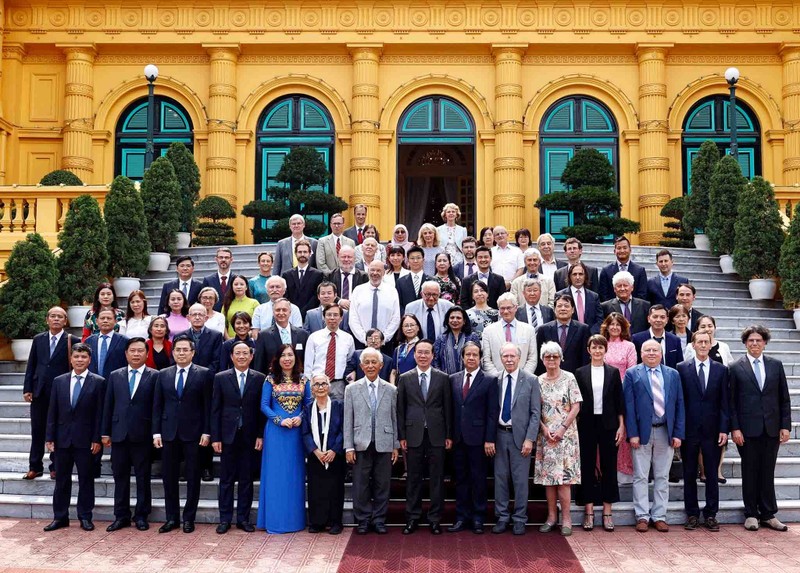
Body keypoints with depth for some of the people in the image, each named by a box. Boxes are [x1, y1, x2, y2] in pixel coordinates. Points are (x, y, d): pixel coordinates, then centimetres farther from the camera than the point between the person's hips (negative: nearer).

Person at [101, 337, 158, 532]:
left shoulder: (154, 376, -1)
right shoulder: (115, 376, 10)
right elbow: (108, 405, 10)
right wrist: (105, 432, 6)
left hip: (142, 435, -3)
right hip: (119, 434, 3)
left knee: (143, 477, 5)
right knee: (120, 476, 9)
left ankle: (141, 516, 15)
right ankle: (121, 516, 18)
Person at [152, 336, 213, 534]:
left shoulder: (203, 374, -1)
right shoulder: (163, 375, 8)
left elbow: (208, 406, -2)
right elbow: (157, 406, 8)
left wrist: (206, 432, -7)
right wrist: (156, 432, 2)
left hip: (193, 434, -3)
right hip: (169, 433, 3)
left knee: (193, 478, 4)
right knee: (169, 477, 7)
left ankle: (189, 518, 14)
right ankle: (172, 518, 18)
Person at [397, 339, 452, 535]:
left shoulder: (443, 378, 4)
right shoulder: (405, 378, 4)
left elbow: (448, 408, 4)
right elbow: (400, 409, 5)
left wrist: (449, 435, 1)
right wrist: (401, 436, 0)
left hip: (436, 435, 0)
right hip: (413, 435, 0)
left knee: (437, 479, 4)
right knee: (413, 479, 6)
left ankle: (435, 519, 14)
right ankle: (413, 518, 16)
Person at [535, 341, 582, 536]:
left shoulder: (569, 378, -1)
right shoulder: (538, 381, 7)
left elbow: (576, 406, -4)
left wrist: (562, 428, -11)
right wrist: (544, 429, -7)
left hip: (565, 434, -3)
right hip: (545, 434, 3)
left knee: (564, 476, -6)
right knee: (547, 475, 4)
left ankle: (566, 518, 0)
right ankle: (551, 516, 12)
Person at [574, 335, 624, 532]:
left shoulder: (613, 372, 4)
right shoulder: (580, 373, 3)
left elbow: (619, 401, 4)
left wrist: (621, 426, -2)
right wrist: (574, 427, -1)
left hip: (608, 425, 0)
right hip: (587, 425, 0)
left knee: (609, 467, 4)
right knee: (587, 467, 3)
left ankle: (607, 512, 12)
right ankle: (589, 512, 11)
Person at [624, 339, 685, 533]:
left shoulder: (673, 375, 9)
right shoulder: (632, 374, 1)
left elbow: (679, 405, 7)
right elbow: (629, 406, -4)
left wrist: (678, 433, 0)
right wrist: (632, 433, -11)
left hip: (666, 432, 3)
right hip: (642, 432, -2)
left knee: (662, 477, 8)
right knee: (641, 477, 3)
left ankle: (659, 516, 17)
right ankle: (642, 516, 11)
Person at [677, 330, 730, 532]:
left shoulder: (721, 369, 6)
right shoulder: (682, 368, 1)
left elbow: (724, 401, 4)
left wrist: (724, 428, -2)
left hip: (712, 430, 1)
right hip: (689, 428, -1)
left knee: (712, 473, 6)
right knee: (689, 473, 6)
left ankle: (711, 515, 15)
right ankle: (692, 514, 16)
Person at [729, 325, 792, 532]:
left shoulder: (776, 365, 7)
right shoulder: (736, 368, 0)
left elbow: (784, 398, 8)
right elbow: (731, 402, -1)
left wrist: (785, 426, 1)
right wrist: (734, 428, -7)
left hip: (772, 428, 2)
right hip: (747, 429, -2)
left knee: (768, 472, 8)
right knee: (750, 472, 5)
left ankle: (768, 514, 17)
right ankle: (751, 514, 14)